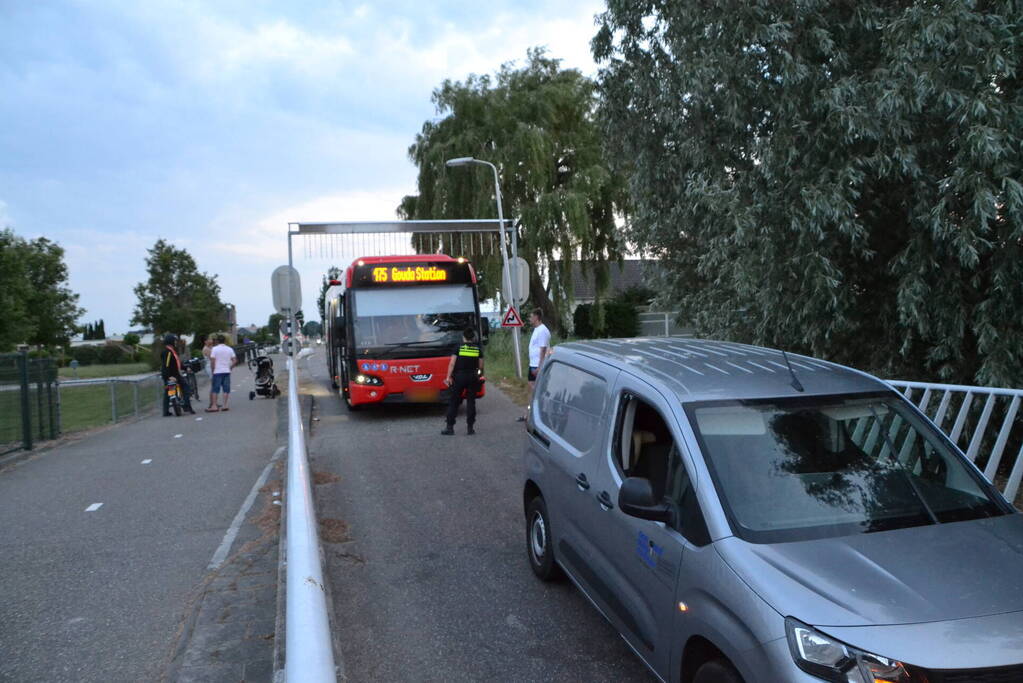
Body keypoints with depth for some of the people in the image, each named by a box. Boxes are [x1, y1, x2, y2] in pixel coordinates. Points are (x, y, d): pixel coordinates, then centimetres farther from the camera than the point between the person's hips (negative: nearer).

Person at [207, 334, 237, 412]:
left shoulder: (214, 349, -3)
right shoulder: (230, 349, 7)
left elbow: (212, 360, -9)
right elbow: (234, 360, 3)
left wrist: (213, 370, 0)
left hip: (217, 371, -3)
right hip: (227, 371, 3)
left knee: (215, 389, 0)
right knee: (226, 389, 5)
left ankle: (214, 406, -3)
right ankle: (225, 405, 3)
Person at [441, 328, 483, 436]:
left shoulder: (459, 347, -2)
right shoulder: (477, 348, 4)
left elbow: (452, 363, -8)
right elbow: (480, 366, 5)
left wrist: (448, 377, -5)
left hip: (459, 376, -1)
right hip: (473, 377, 2)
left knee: (453, 402, 5)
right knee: (471, 402, 8)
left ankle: (450, 427, 4)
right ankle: (470, 428, 6)